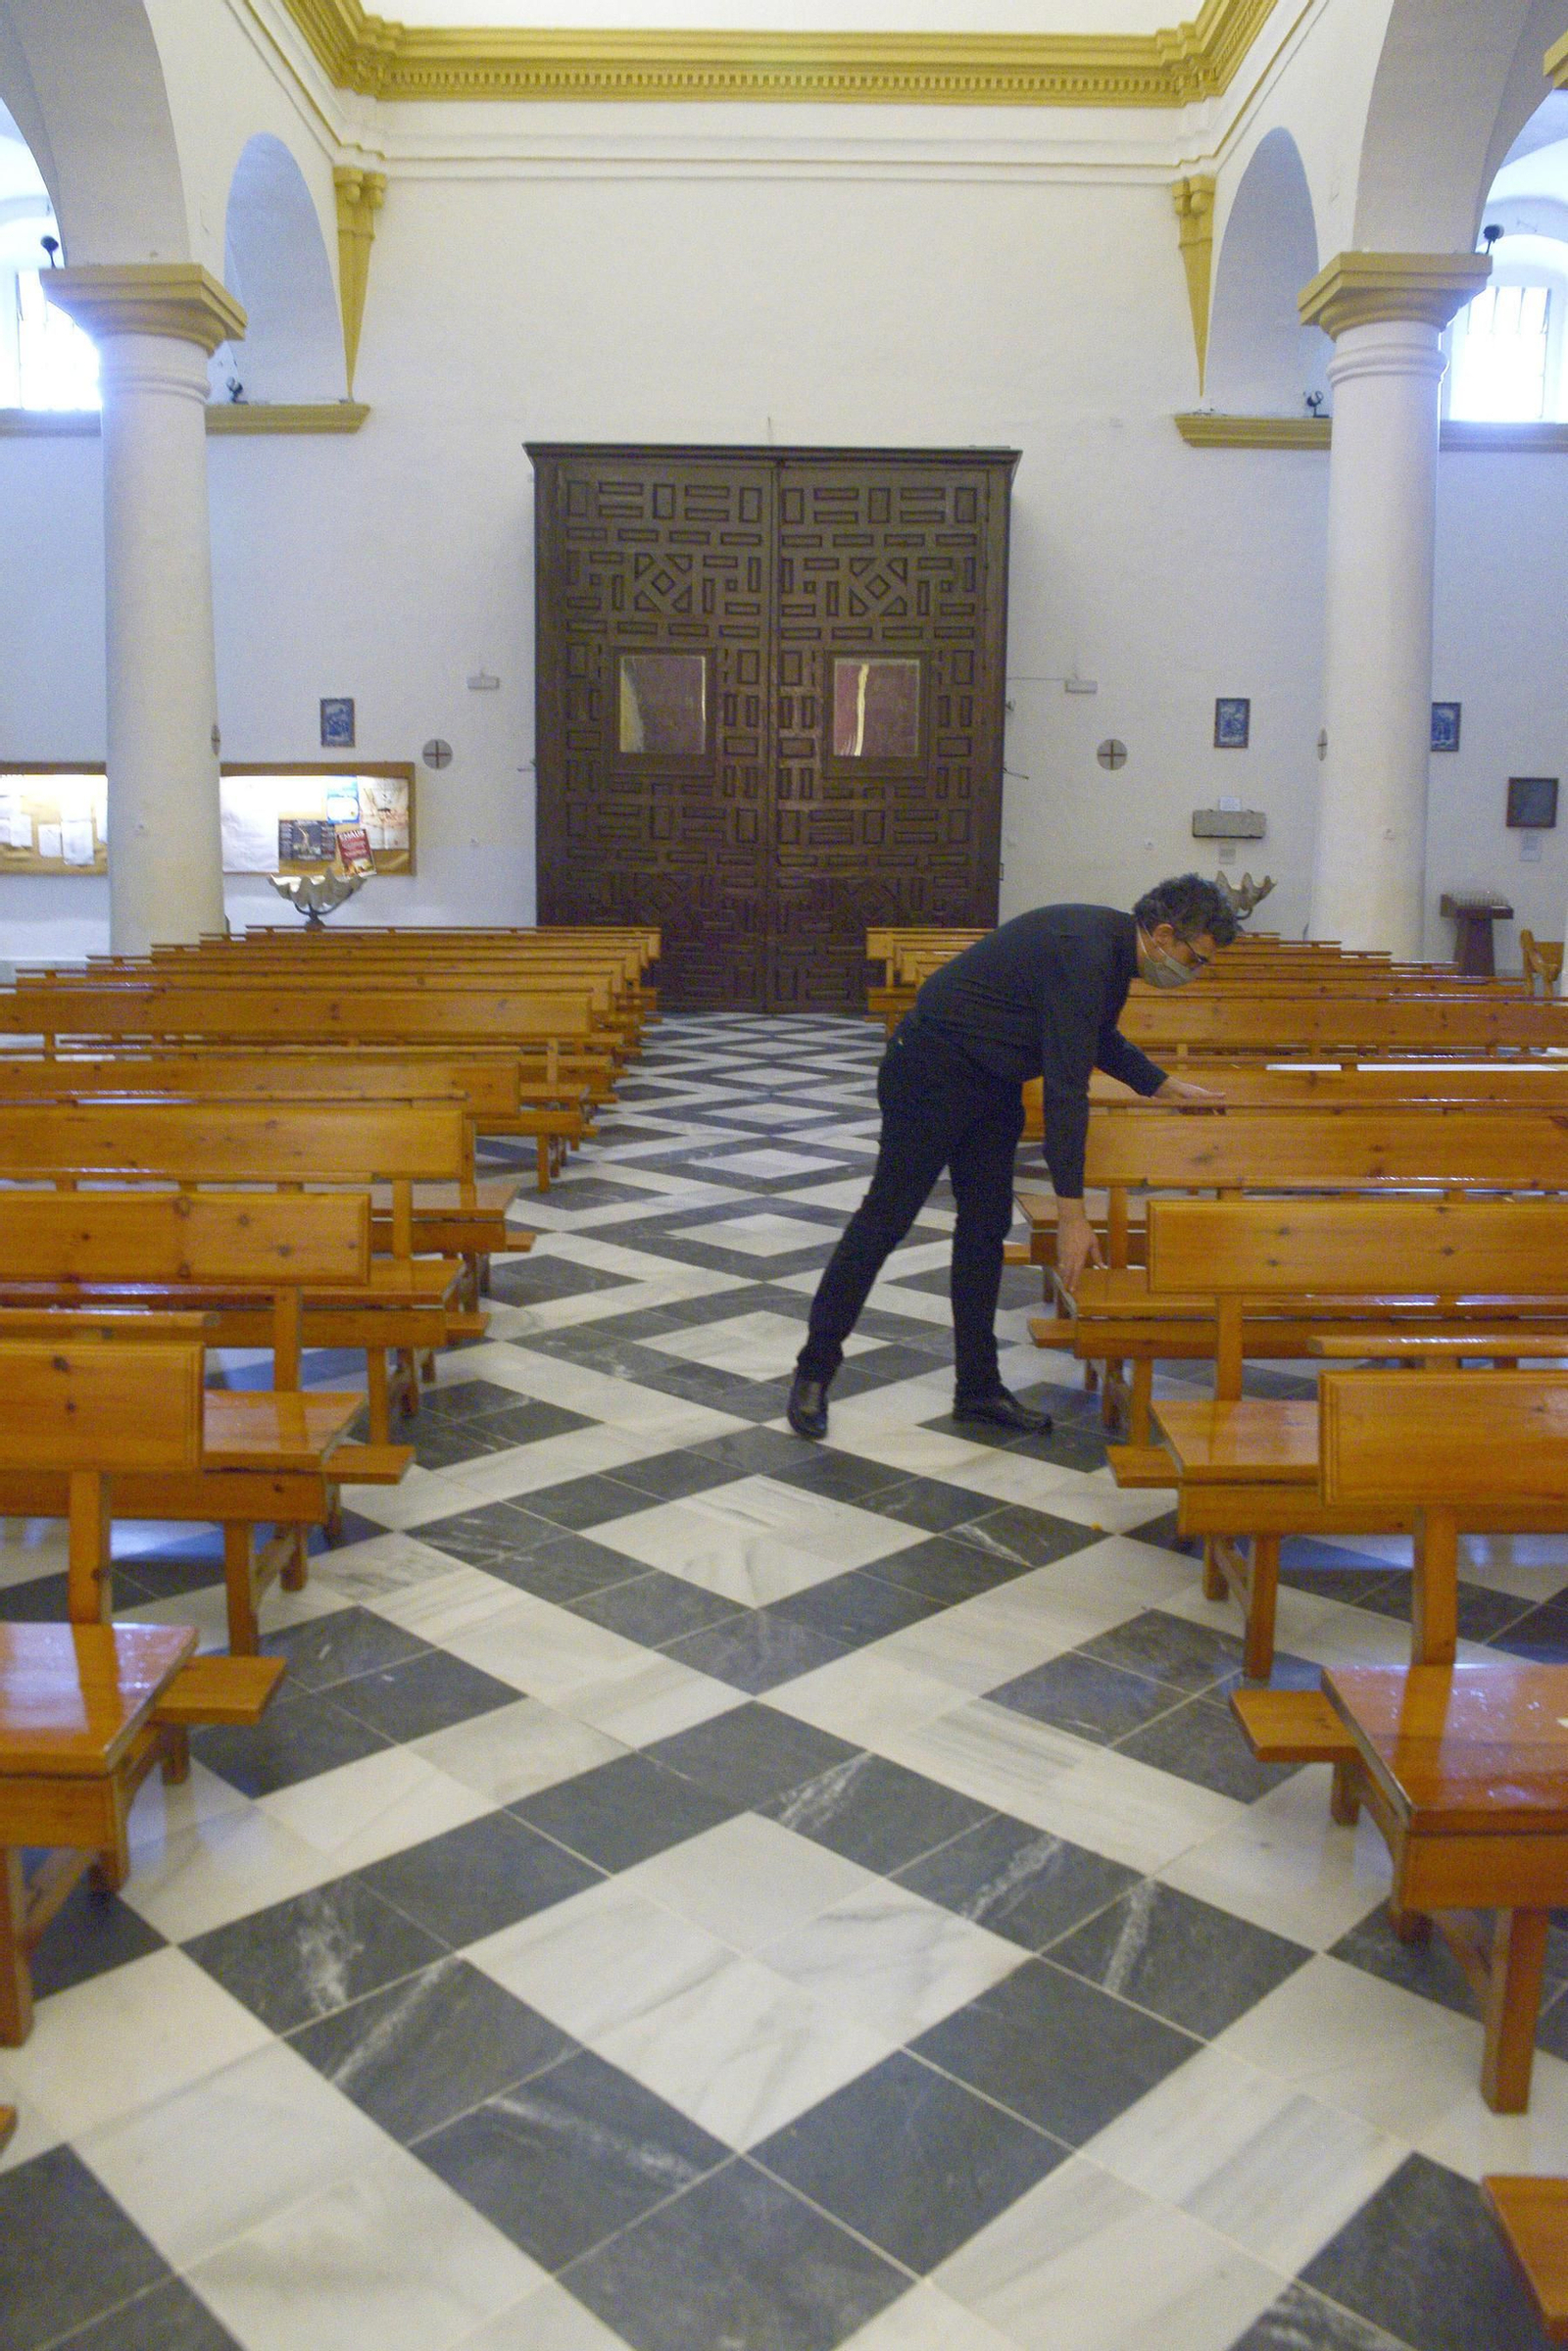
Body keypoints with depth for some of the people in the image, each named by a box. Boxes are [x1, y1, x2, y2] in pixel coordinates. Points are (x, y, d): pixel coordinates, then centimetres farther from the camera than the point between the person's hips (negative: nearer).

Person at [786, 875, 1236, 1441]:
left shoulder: (1113, 946, 1)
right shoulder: (1081, 952, -29)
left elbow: (1100, 1039, 22)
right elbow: (1065, 1087, -34)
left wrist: (1163, 1085, 12)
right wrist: (1071, 1214, -34)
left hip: (992, 1083, 10)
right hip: (933, 1070, -9)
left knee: (986, 1229, 9)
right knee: (885, 1219, -1)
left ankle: (978, 1387, 17)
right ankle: (814, 1369, 12)